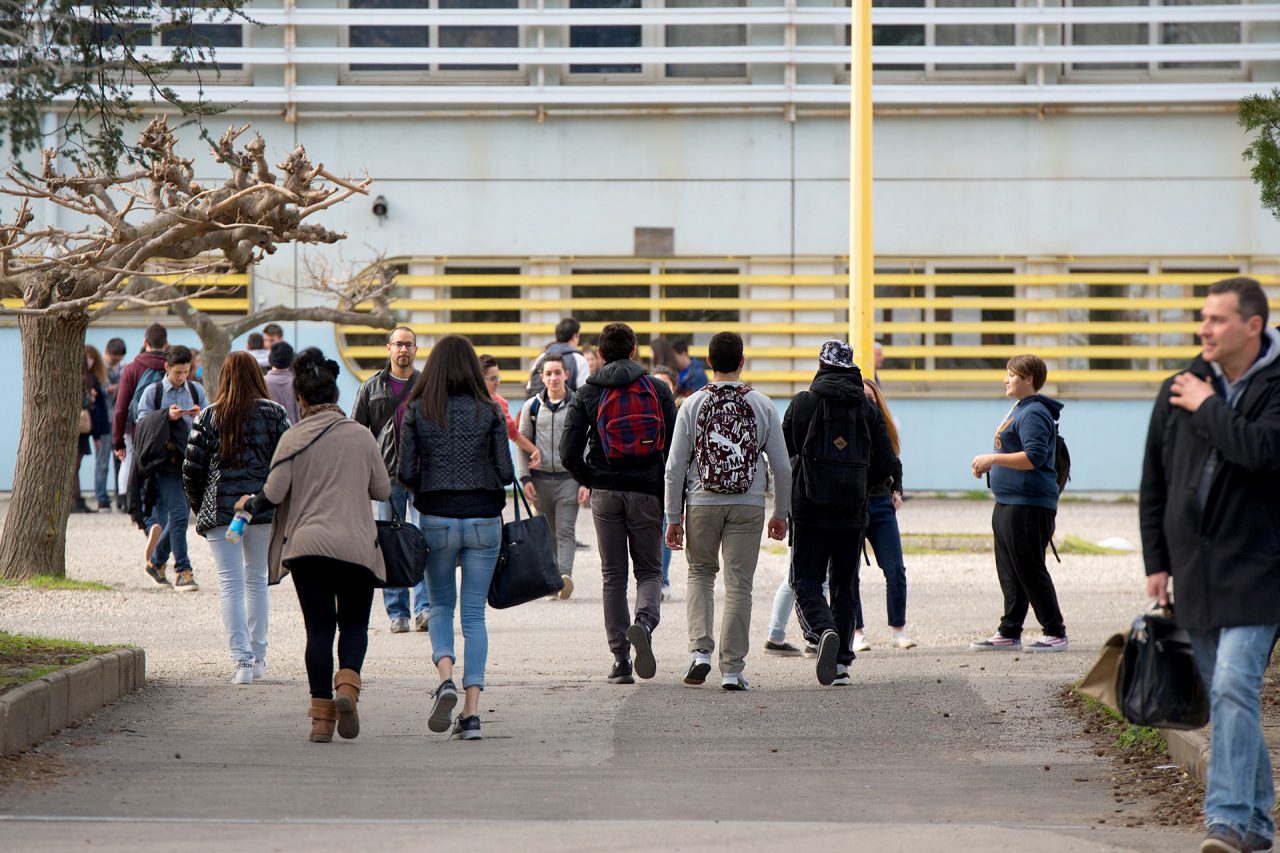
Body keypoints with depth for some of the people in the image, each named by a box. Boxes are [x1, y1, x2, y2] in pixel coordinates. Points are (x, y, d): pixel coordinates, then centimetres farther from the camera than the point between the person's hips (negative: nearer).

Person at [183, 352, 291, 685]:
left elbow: (192, 470, 2)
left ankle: (242, 660, -11)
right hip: (264, 508, 1)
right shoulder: (274, 413, 2)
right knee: (257, 580, 17)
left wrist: (200, 509, 15)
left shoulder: (208, 416, 2)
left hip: (220, 509, -1)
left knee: (231, 584, -1)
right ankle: (258, 656, 22)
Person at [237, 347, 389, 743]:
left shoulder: (294, 439, -2)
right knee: (354, 624, 12)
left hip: (307, 544, 0)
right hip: (356, 545, 0)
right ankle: (347, 684, -16)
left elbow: (273, 494, -5)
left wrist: (249, 504, 15)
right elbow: (383, 490, 10)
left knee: (319, 628, 6)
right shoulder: (361, 436, 2)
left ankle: (322, 715, 1)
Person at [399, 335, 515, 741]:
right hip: (484, 519, 0)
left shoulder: (416, 412, -3)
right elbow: (506, 472, -4)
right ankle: (472, 711, -1)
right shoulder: (489, 412, -3)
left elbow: (405, 472, -4)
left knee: (441, 605, 16)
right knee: (474, 613, 6)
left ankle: (446, 680, -11)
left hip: (437, 519, 0)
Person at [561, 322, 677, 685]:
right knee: (649, 571, 10)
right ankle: (644, 622, -21)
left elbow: (569, 451, -5)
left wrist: (591, 481, 11)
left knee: (613, 576, 8)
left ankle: (621, 661, 3)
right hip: (647, 494, 0)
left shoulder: (588, 394, 2)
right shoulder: (658, 391, 3)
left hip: (606, 495, 0)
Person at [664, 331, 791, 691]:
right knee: (739, 584, 3)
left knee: (701, 572, 19)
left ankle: (700, 650, 2)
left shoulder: (693, 405, -1)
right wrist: (781, 514, 13)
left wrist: (674, 518, 5)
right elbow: (782, 466, 2)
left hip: (702, 503, 0)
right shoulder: (762, 405, 1)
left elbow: (675, 466, -1)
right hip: (748, 505, 0)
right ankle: (732, 668, 1)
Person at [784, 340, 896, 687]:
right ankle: (841, 662, 8)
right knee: (845, 587, 11)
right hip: (852, 514, 3)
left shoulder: (803, 402, -4)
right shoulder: (868, 409, 4)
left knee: (806, 583, 1)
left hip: (810, 510, -3)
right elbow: (886, 463, 3)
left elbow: (785, 451, 2)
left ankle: (823, 631, -28)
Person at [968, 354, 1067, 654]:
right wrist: (990, 465, 14)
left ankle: (1056, 634, -1)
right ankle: (1009, 634, 17)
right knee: (1010, 573, 12)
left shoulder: (1034, 414, -14)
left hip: (1029, 505, -11)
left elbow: (1034, 457, -25)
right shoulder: (1019, 410, 18)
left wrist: (993, 459, -23)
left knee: (1030, 570, -6)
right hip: (1009, 504, 11)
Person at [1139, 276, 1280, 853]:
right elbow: (1154, 479, 14)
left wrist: (1209, 407, -14)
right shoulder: (1180, 389, 8)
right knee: (1224, 694, 10)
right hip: (1193, 570, 6)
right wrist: (1156, 560, 10)